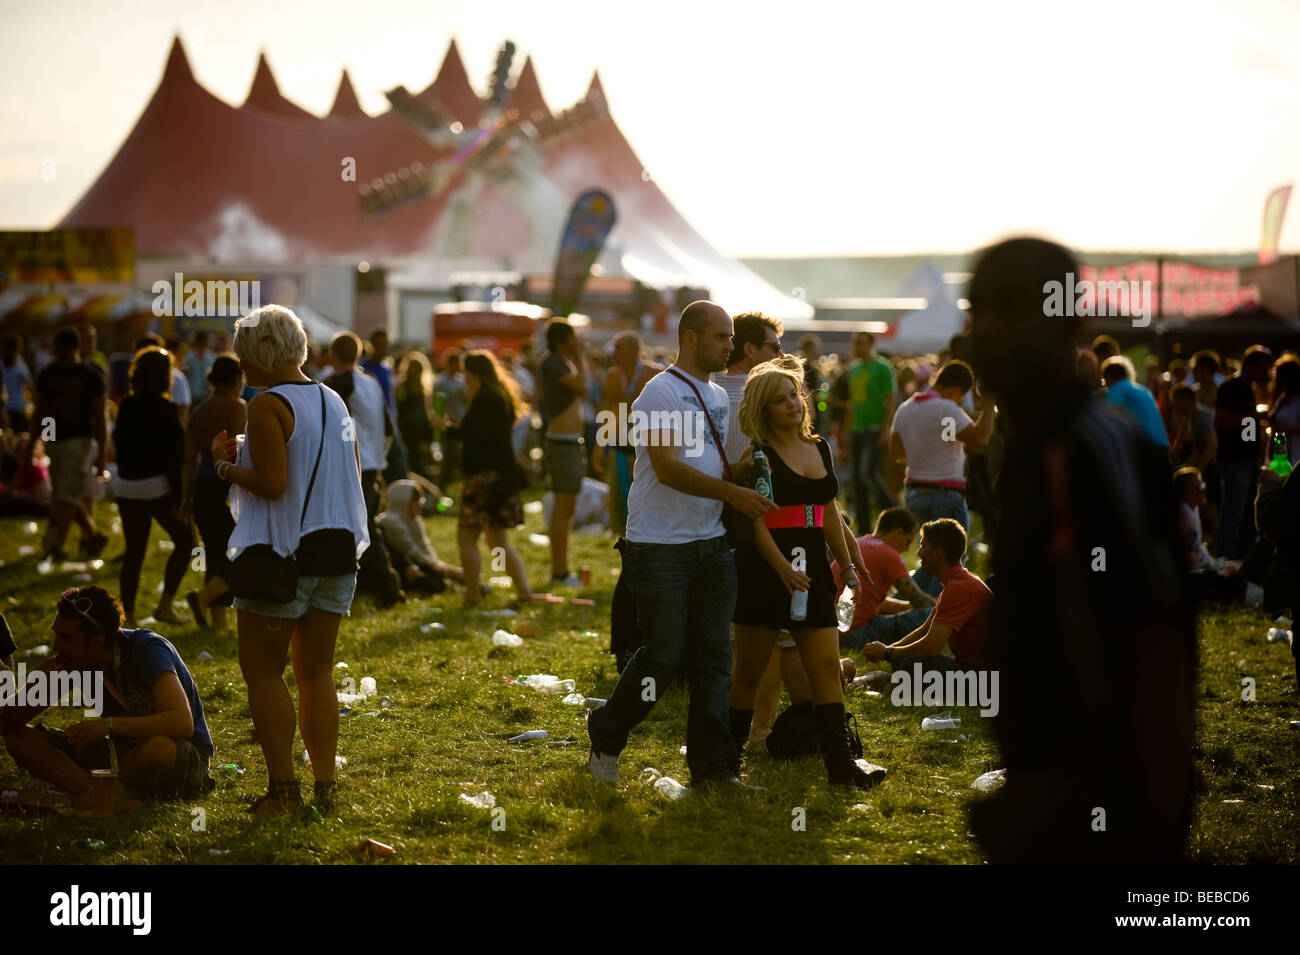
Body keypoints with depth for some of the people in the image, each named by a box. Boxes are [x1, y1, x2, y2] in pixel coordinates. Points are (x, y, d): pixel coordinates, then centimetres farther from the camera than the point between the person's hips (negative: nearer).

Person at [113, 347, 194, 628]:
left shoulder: (126, 407, 4)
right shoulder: (164, 409, -14)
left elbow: (118, 444, 12)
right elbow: (173, 457, -15)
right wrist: (177, 497, -14)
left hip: (127, 487, 6)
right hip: (157, 486, -6)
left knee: (134, 552, 11)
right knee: (184, 540, 12)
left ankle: (128, 616, 11)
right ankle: (165, 604, 4)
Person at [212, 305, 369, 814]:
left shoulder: (268, 406, -13)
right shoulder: (333, 401, 10)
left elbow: (272, 483, -20)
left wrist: (226, 465, -3)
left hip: (282, 552, -7)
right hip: (336, 548, 7)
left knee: (262, 670, 3)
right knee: (316, 671, 12)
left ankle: (283, 789, -1)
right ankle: (324, 786, 11)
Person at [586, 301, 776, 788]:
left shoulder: (719, 396, 16)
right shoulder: (662, 392, -11)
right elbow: (668, 469, -20)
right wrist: (734, 493, -24)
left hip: (711, 545, 8)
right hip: (660, 547, -8)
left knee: (713, 657, 4)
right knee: (663, 655, -3)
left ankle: (713, 766, 7)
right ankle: (605, 737, 19)